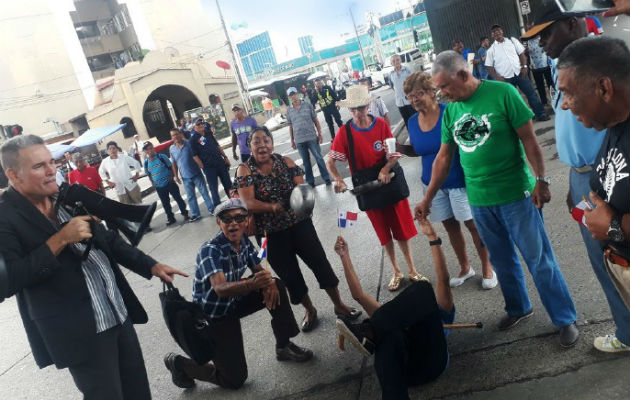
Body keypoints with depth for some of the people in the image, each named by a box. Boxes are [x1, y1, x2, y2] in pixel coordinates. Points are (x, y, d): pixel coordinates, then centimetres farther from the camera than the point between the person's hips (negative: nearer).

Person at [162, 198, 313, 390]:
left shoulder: (244, 241, -8)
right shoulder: (210, 250, -29)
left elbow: (258, 269, 4)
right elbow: (220, 289, -42)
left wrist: (268, 283, -21)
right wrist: (253, 283, -61)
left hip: (234, 303, 6)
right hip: (212, 316, -6)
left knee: (277, 287, -9)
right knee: (236, 379, -4)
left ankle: (284, 347, 7)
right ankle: (178, 363, 16)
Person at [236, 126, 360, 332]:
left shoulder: (285, 162, -1)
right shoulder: (245, 170, -6)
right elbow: (249, 203, -17)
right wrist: (273, 207, -33)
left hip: (299, 224, 1)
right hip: (271, 235, 0)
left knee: (320, 263, 4)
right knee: (290, 276, 11)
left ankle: (339, 305, 26)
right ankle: (310, 311, 36)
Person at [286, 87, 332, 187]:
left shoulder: (308, 105, -1)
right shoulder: (289, 110, 4)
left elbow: (316, 120, 2)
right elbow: (290, 126, 11)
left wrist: (319, 134, -2)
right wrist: (292, 140, 10)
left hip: (312, 137, -2)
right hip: (299, 141, 2)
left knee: (319, 158, 1)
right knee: (306, 162, 10)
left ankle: (326, 178, 11)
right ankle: (310, 181, 19)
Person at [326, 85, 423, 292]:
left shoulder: (381, 125, -7)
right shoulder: (345, 132, -10)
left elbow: (393, 154, -6)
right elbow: (330, 161, -10)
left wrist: (386, 169, -25)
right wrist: (338, 180, -28)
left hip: (389, 182, 0)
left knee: (402, 229, 7)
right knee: (384, 233, 13)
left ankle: (412, 270, 24)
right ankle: (396, 273, 29)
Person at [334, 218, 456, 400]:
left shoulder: (439, 314, 38)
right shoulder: (396, 321, 44)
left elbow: (443, 279, 18)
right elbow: (359, 295, 35)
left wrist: (433, 237, 9)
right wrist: (345, 257, 30)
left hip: (431, 360, -2)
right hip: (402, 367, 2)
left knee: (422, 288, -15)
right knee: (389, 334, -35)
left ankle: (369, 333, -28)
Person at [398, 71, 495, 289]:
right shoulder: (413, 122, 0)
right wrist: (399, 147, -3)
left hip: (458, 180, -5)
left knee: (472, 223, 2)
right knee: (450, 226, 16)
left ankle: (487, 268, 23)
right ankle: (465, 268, 34)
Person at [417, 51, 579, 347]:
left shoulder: (502, 93, -10)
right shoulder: (450, 111, 5)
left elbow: (529, 139, -9)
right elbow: (443, 158, 11)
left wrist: (541, 180, -13)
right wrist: (428, 199, 11)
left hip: (515, 195, -5)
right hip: (479, 200, 5)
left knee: (539, 259, 4)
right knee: (502, 261, 18)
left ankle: (565, 319, 20)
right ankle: (518, 308, 39)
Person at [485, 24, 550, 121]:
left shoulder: (512, 40, 7)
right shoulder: (491, 50, 1)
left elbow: (522, 53, 8)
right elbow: (489, 66, -1)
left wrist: (524, 67, -5)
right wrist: (497, 77, -12)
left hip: (519, 73, 2)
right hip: (506, 77, -2)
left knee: (531, 93, 3)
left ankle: (540, 114, 12)